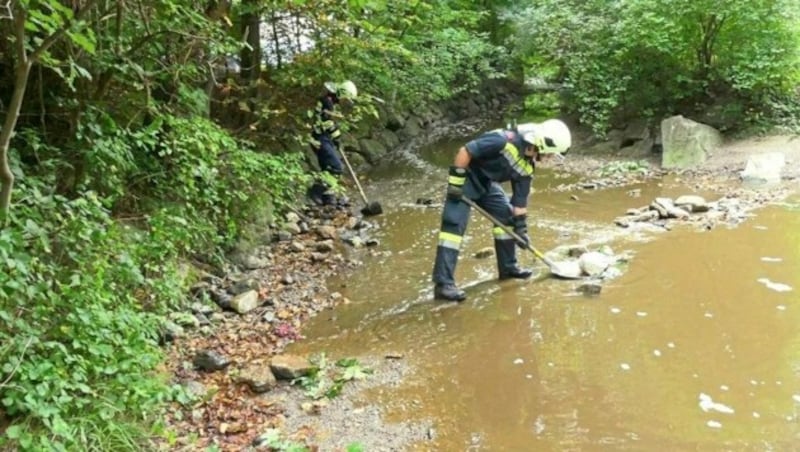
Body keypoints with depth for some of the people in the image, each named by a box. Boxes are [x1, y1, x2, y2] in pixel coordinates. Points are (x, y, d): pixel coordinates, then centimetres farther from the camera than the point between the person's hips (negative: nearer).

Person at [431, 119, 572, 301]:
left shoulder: (527, 165, -1)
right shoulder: (505, 140, -29)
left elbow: (520, 199, 8)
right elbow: (465, 151, -29)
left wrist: (521, 227, 7)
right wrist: (456, 181, -26)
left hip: (486, 182, 9)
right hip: (466, 177, -9)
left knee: (506, 216, 11)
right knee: (454, 225, -17)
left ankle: (508, 267, 27)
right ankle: (443, 284, -21)